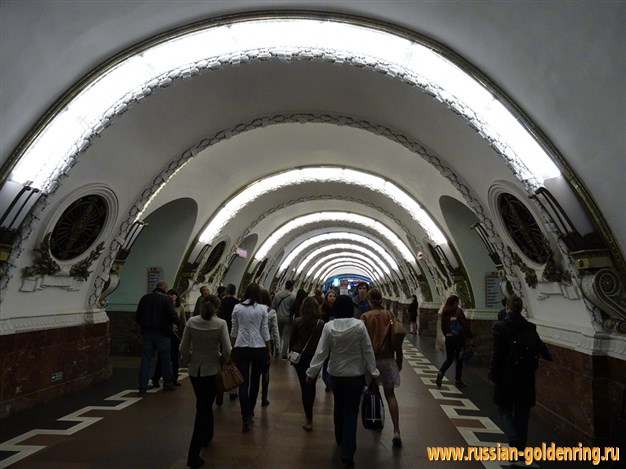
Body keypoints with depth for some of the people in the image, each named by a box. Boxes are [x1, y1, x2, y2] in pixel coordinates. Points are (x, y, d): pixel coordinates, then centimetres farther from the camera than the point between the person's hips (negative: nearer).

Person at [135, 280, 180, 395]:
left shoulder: (145, 298, 7)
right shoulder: (167, 299, -8)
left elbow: (137, 317, 9)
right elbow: (173, 316, -15)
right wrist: (179, 323, 3)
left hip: (147, 333, 4)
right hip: (162, 333, -4)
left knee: (145, 359, 5)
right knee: (166, 359, 10)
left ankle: (142, 388, 2)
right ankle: (168, 385, 19)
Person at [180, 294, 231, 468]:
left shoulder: (191, 322, -5)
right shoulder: (220, 323, -13)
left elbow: (183, 348, -3)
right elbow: (227, 350, -17)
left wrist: (192, 360, 12)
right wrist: (222, 361, 2)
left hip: (194, 370, 3)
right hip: (212, 370, -3)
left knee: (203, 406, 24)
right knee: (204, 408, 5)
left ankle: (207, 436, 44)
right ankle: (193, 454, 3)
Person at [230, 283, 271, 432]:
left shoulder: (237, 308, 0)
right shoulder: (262, 309, -5)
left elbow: (234, 331, 5)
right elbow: (265, 332, -2)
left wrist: (232, 347, 17)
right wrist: (269, 351, 8)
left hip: (240, 347, 1)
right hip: (258, 347, 0)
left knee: (244, 382, 1)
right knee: (255, 380, 16)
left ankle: (246, 417, -9)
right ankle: (250, 411, 31)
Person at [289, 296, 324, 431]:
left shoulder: (297, 321, -10)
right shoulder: (321, 324, -11)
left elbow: (292, 340, -2)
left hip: (300, 357, -1)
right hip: (315, 358, 1)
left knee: (305, 386, 4)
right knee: (312, 385, 20)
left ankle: (309, 420, 1)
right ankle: (309, 414, 37)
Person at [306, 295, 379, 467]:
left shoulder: (329, 326, -11)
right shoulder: (359, 325, -15)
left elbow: (321, 352, -9)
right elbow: (368, 350, -9)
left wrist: (311, 372, -1)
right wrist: (373, 372, 1)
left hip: (336, 374, 2)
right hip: (356, 374, -2)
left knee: (339, 408, 22)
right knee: (351, 412, 5)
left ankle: (340, 440, 40)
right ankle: (348, 453, 1)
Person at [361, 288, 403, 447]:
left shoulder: (365, 317, -7)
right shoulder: (390, 315, -2)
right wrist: (399, 360, 11)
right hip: (388, 359, 1)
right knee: (390, 394, 6)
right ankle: (396, 431, -5)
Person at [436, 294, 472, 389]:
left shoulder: (444, 313, 5)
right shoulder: (458, 311, -11)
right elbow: (465, 324, -13)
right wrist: (469, 335, -3)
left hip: (448, 338, 4)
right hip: (459, 338, -4)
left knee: (449, 359, 13)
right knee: (459, 359, 9)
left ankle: (441, 373, -11)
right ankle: (458, 380, 17)